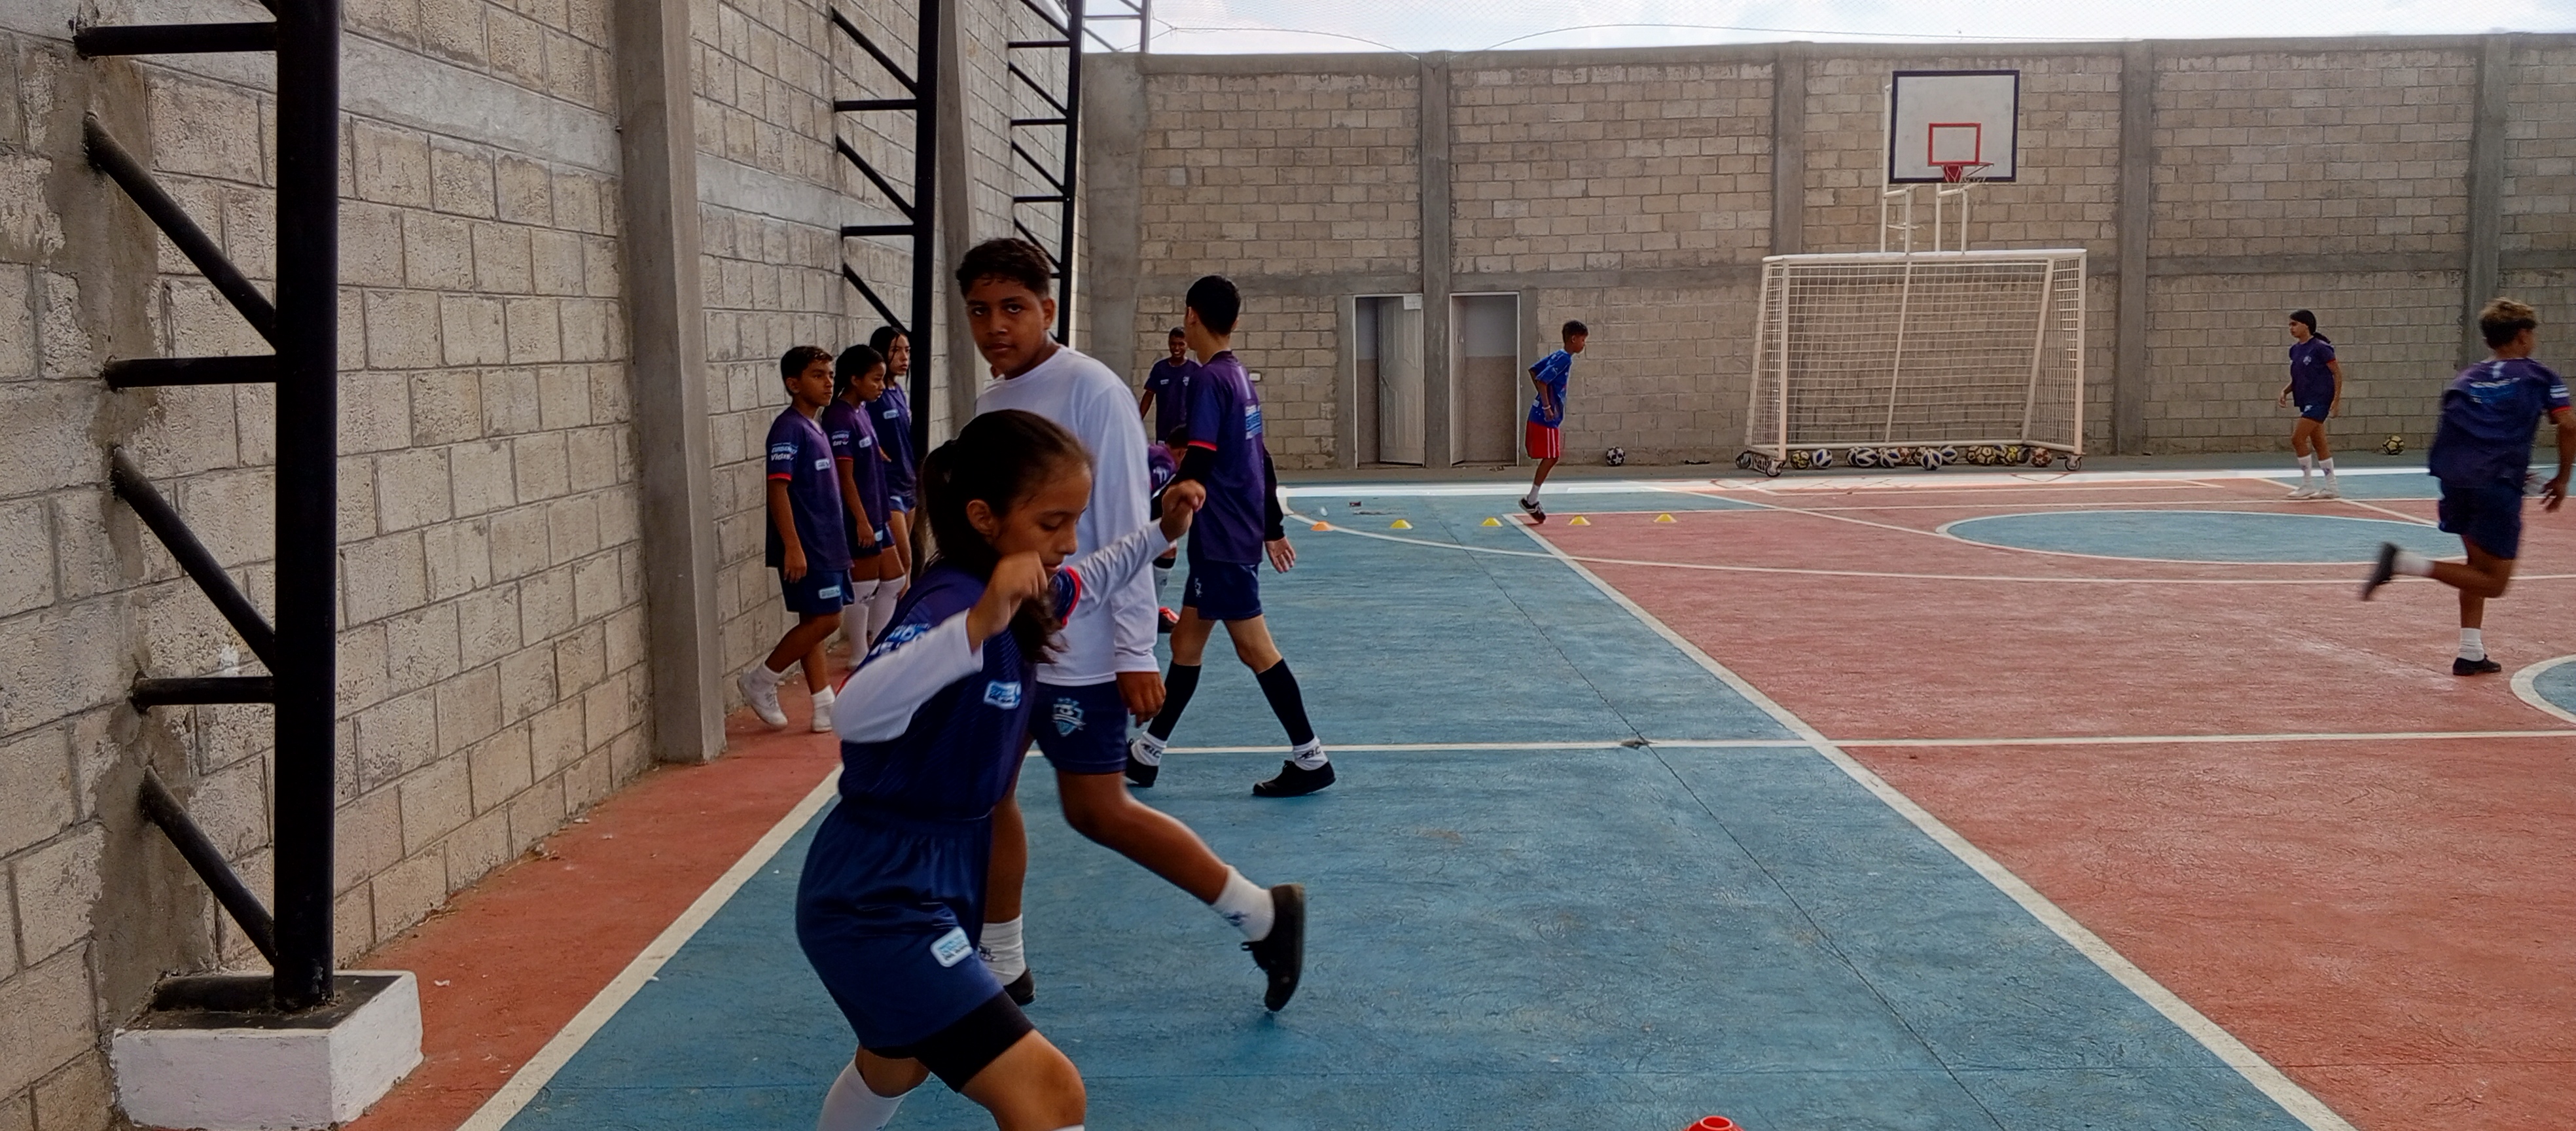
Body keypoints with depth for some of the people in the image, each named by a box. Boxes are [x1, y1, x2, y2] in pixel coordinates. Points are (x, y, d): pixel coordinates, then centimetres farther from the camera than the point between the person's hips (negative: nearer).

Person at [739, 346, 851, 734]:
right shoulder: (789, 428, -14)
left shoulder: (814, 428, 15)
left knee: (814, 623, 10)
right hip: (806, 549, -9)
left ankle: (826, 708, 12)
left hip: (826, 546, 9)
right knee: (824, 620, -8)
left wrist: (839, 547, 22)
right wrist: (793, 546, -24)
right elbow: (778, 489, -19)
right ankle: (760, 680, 6)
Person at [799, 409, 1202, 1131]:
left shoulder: (1025, 597, 1)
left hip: (938, 879, 10)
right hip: (877, 902, -10)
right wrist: (979, 624, -56)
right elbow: (856, 714, -47)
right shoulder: (949, 602, -26)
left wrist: (1160, 534, 16)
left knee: (897, 1068, 35)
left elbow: (1086, 581, 28)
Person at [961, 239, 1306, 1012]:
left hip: (1078, 648, -8)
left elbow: (1125, 528, -18)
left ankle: (1261, 914, 11)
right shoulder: (991, 402, 9)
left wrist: (1136, 652, -19)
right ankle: (1002, 969, 25)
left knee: (1096, 810, -3)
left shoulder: (1090, 391, -15)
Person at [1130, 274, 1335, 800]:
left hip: (1225, 541, -9)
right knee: (1186, 642, 13)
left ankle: (1310, 759, 3)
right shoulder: (1239, 376, 12)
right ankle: (1147, 753, 21)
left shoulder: (1211, 380, -14)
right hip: (1231, 538, 9)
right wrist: (1273, 529, 23)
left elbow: (1198, 464, -22)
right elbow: (1260, 460, 17)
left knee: (1254, 647, -3)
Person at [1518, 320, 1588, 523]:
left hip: (1549, 416, 10)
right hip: (1546, 416, -10)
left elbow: (1533, 371, 20)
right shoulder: (1564, 359, -16)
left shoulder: (1558, 356, 12)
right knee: (1550, 458, -5)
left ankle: (1533, 499, 14)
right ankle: (1531, 500, 2)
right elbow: (1542, 380, -24)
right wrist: (1547, 406, -21)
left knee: (1552, 457, 11)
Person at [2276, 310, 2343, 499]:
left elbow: (2337, 373, -10)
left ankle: (2305, 486, -7)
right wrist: (2286, 390, 4)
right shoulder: (2295, 349, 10)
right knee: (2318, 444, 10)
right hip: (2306, 401, 8)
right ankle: (2331, 487, 16)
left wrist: (2337, 399, -15)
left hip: (2319, 400, -8)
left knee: (2298, 438, -14)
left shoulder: (2320, 347, -13)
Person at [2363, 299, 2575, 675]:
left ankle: (2471, 654, 15)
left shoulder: (2467, 378, 21)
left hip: (2454, 475, 6)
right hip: (2498, 486, -6)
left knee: (2480, 566, 20)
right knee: (2494, 582, -1)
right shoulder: (2539, 376, 9)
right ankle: (2405, 562, -21)